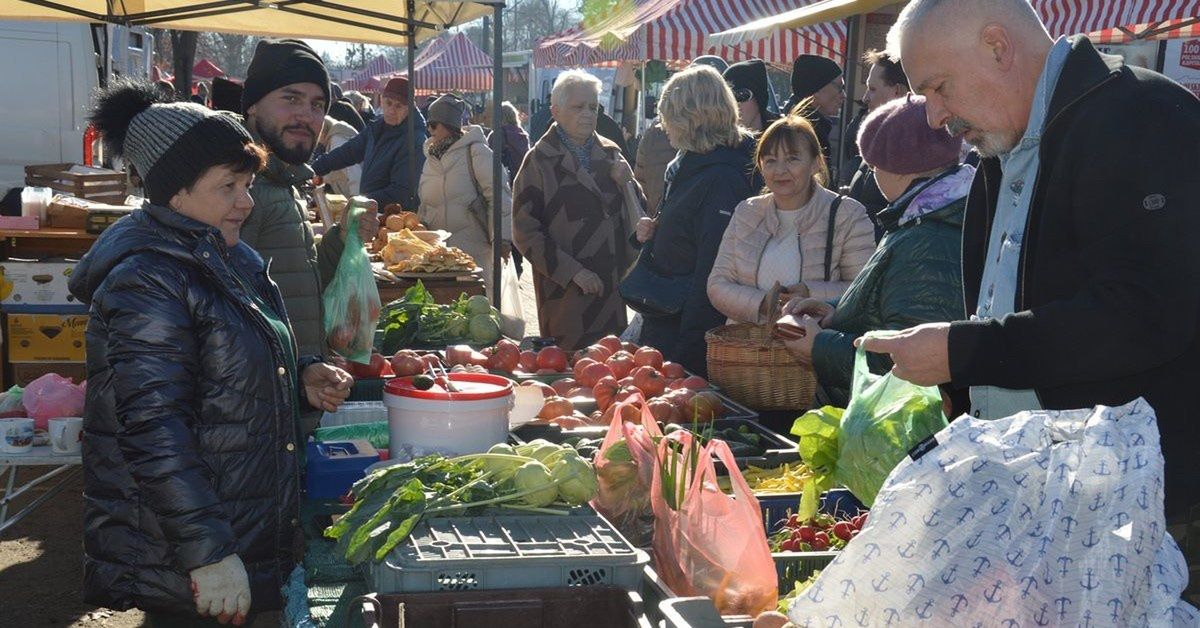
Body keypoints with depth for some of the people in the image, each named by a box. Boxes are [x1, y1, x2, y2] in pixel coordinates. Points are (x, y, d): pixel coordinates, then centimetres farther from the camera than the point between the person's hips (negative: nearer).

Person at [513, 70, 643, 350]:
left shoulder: (610, 154, 13)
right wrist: (574, 271, -14)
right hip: (566, 293, -5)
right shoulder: (540, 161, -2)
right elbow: (525, 231, -7)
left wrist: (626, 183, -3)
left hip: (613, 288, 5)